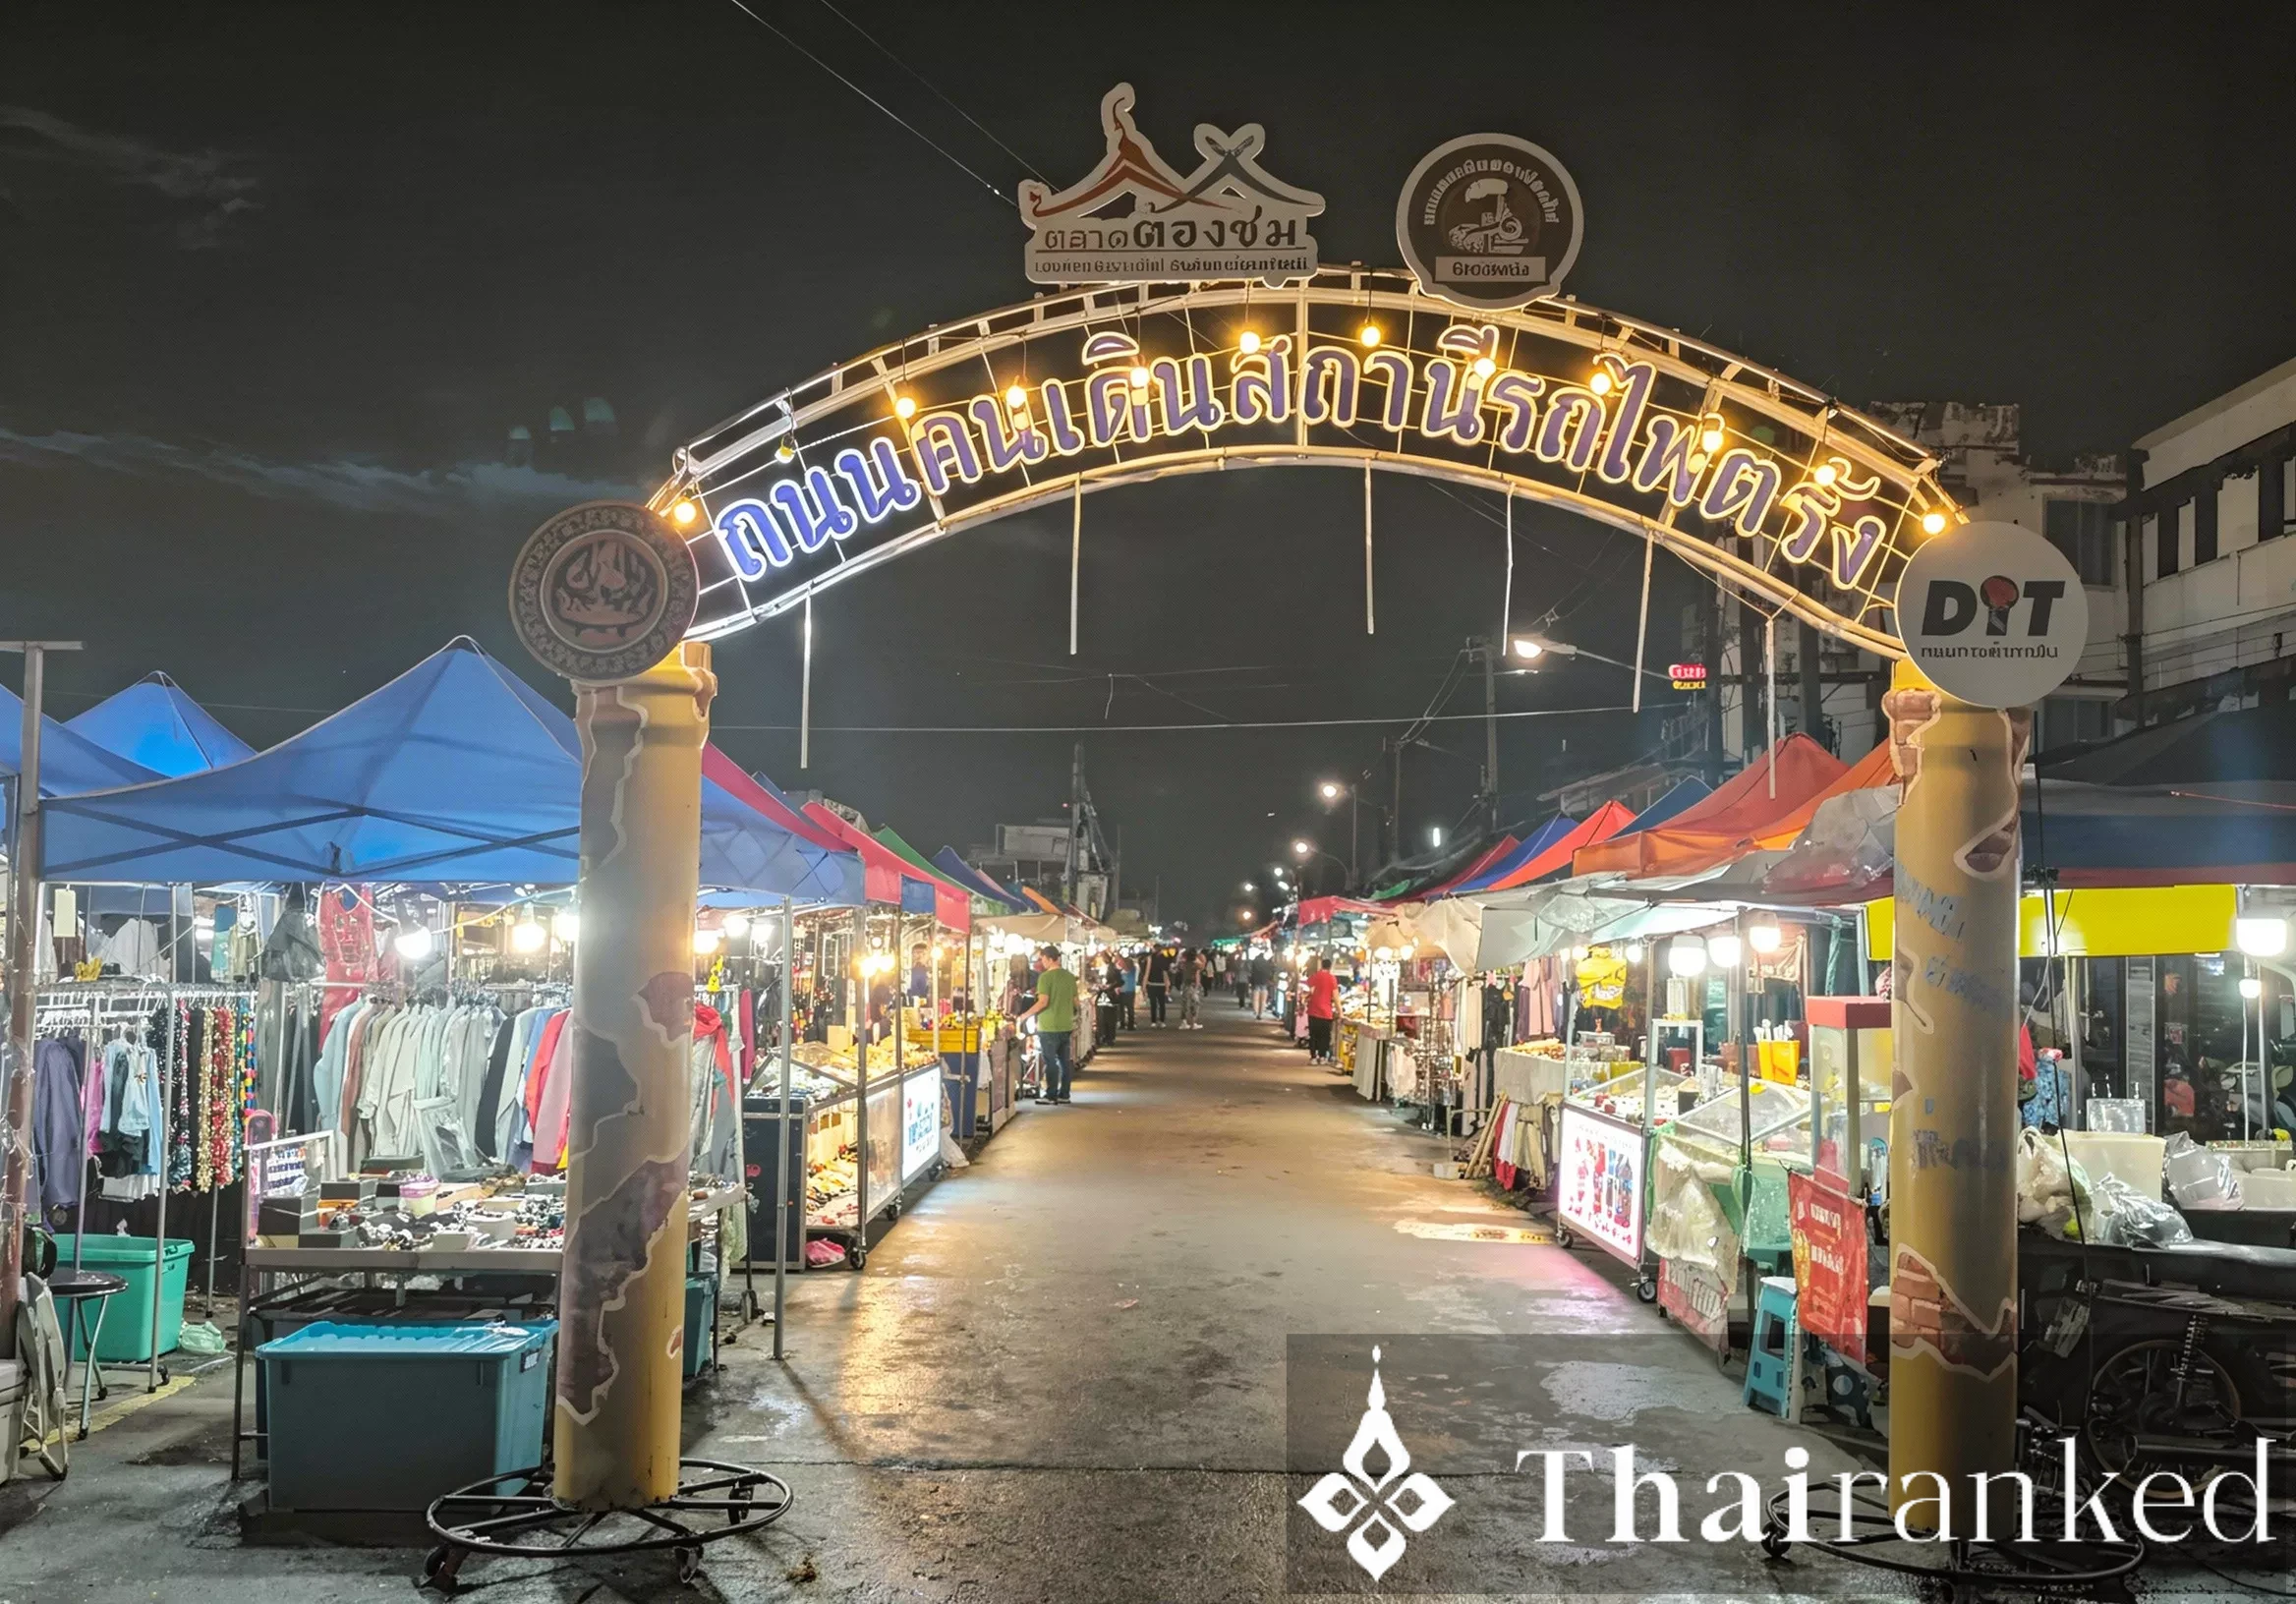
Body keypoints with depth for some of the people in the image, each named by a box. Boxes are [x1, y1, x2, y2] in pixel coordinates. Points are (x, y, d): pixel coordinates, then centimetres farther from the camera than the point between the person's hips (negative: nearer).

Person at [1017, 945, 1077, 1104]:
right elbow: (1075, 1002, 13)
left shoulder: (1045, 977, -13)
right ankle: (1064, 1094, 15)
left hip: (1049, 1026, -6)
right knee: (1064, 1060, 10)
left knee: (1050, 1061, 0)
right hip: (1066, 1025, 6)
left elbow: (1043, 1002, -18)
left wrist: (1025, 1015, -9)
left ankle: (1051, 1095, 2)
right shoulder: (1070, 977, 8)